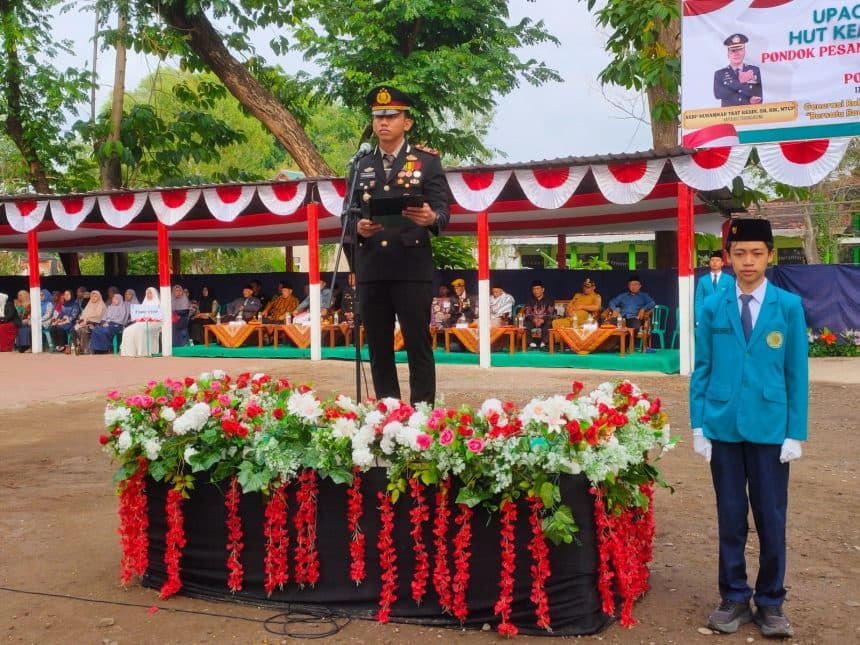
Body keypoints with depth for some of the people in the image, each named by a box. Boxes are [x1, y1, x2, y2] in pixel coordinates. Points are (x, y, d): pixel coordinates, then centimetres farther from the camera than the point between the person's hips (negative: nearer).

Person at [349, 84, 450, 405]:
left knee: (418, 345, -1)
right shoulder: (360, 165, 15)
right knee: (378, 348, 8)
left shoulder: (427, 161, 5)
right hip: (371, 268, 4)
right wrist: (358, 227, -11)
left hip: (412, 267, -4)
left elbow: (443, 210, -4)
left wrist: (431, 218, -27)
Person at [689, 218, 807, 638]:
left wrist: (796, 432, -4)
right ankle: (734, 598, 24)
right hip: (724, 427, 1)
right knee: (731, 518, 10)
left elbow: (797, 372, 0)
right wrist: (698, 425, -1)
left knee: (771, 519, 7)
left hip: (770, 428, -1)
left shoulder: (788, 306, -1)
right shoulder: (712, 308, 1)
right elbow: (701, 370, 3)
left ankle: (770, 603, 23)